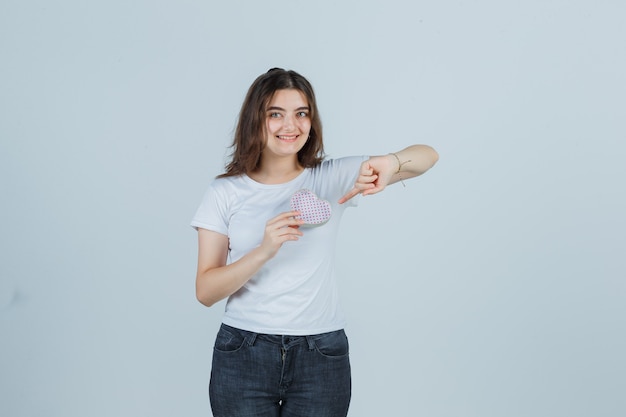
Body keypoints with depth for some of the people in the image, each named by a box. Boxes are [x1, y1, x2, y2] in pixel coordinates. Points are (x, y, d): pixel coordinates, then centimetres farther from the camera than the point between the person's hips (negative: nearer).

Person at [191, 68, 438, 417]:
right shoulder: (225, 192, 0)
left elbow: (428, 156, -5)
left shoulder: (332, 178, 1)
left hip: (321, 358, 1)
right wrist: (264, 250, -22)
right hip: (243, 357, 0)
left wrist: (389, 163, -28)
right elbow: (205, 292, -6)